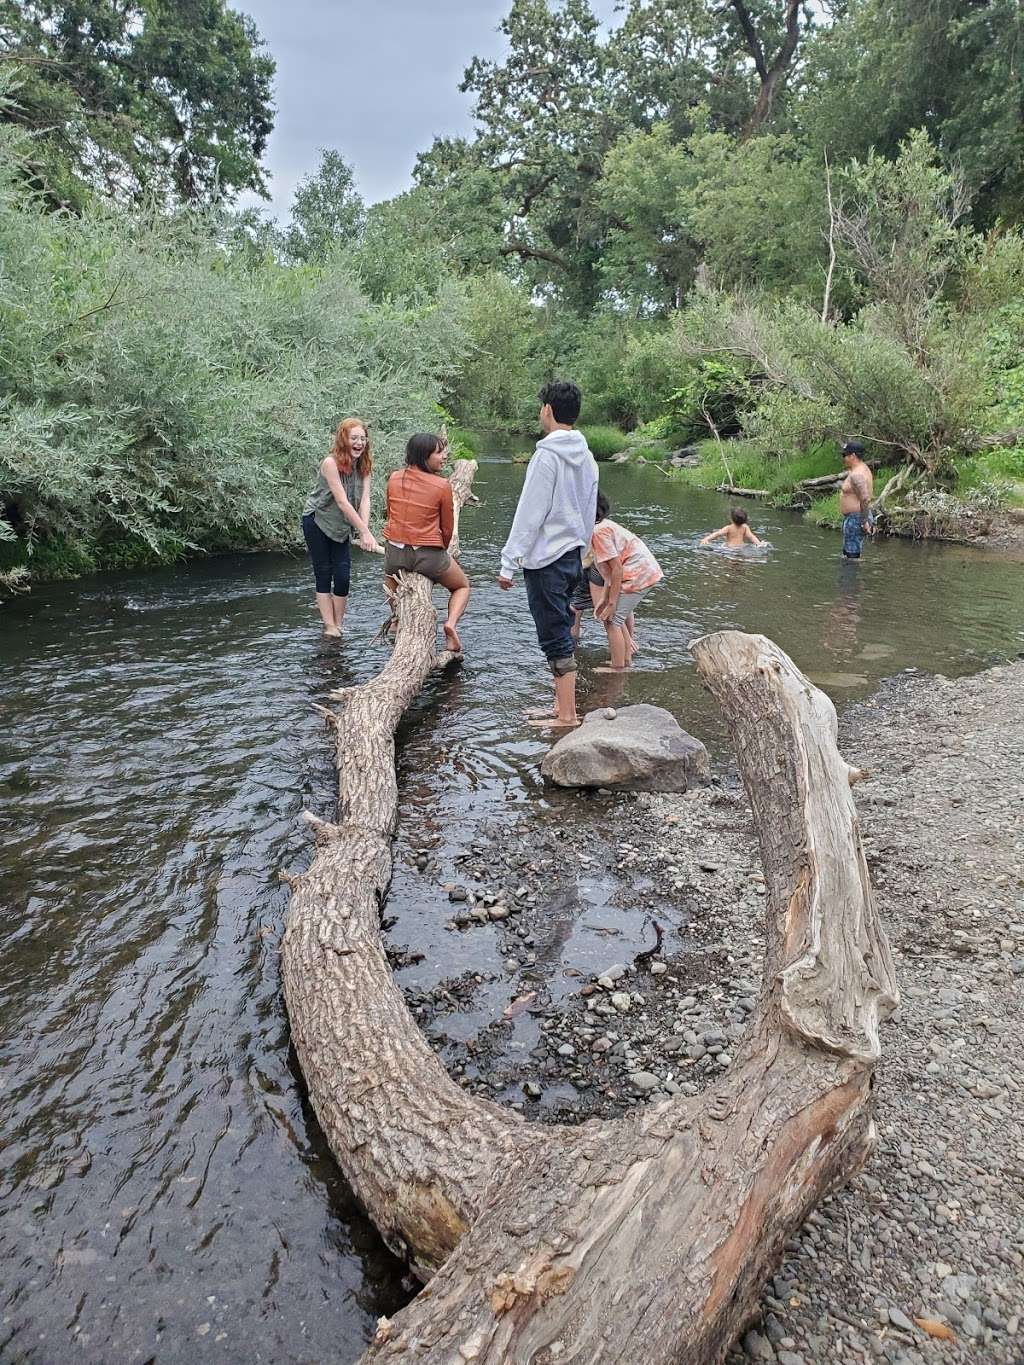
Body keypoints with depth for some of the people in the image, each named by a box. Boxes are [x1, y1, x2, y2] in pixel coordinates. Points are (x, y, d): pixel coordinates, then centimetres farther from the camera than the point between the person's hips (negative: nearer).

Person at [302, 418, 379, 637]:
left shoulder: (363, 465, -5)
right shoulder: (331, 463, -24)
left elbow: (364, 500, -14)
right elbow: (342, 503, -29)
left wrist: (364, 531, -29)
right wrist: (365, 533, -32)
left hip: (341, 527, 5)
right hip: (317, 522, -5)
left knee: (343, 576, 0)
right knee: (323, 574, -1)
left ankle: (338, 626, 10)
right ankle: (329, 626, 2)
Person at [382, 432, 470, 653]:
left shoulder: (394, 478, -2)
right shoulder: (442, 486, -13)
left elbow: (390, 514, 11)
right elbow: (447, 528, -3)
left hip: (395, 552, 4)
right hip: (429, 555, -4)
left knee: (391, 580, 40)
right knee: (462, 586, 23)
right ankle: (451, 622, -2)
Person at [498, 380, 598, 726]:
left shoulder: (547, 455, -16)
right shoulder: (585, 455, 10)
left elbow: (529, 514, -18)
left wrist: (509, 563, -14)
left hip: (545, 559, -9)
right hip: (572, 555, 9)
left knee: (555, 638, -2)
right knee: (562, 632, 16)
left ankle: (567, 715, 3)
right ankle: (562, 705, 24)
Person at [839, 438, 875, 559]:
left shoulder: (857, 475, -22)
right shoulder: (863, 468, 13)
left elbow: (865, 499, -30)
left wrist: (864, 522, -26)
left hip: (855, 519, -11)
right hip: (853, 518, 11)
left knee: (852, 556, -6)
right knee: (847, 553, 18)